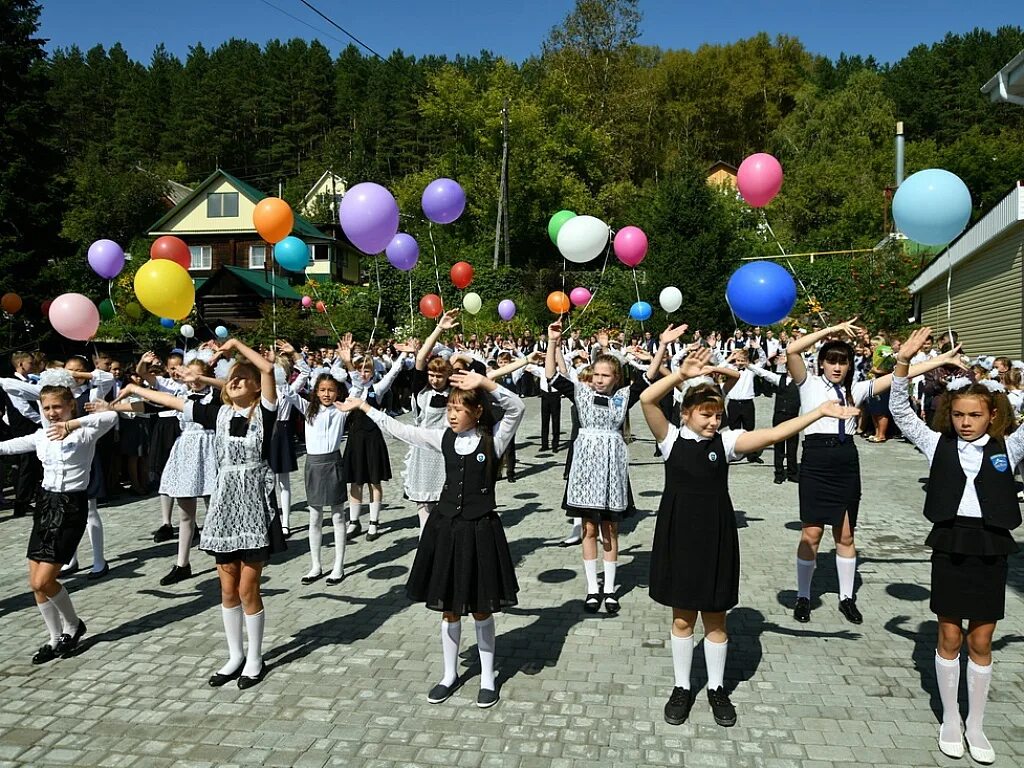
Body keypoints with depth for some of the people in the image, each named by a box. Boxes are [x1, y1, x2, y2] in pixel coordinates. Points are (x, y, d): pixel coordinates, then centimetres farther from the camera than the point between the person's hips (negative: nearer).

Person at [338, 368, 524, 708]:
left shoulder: (493, 440, -7)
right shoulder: (444, 438, 3)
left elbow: (517, 408, -23)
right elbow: (400, 430, 9)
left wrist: (485, 383, -33)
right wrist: (363, 406, 11)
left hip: (480, 530, -4)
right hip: (446, 527, 4)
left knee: (481, 609, 8)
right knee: (449, 608, 14)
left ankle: (487, 678, 26)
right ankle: (450, 674, 32)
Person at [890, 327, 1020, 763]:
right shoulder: (939, 445, 2)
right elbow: (901, 411, -4)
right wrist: (904, 361, -16)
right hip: (950, 546, 0)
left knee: (981, 642, 10)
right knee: (949, 638, 9)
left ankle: (976, 725, 27)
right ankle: (950, 720, 26)